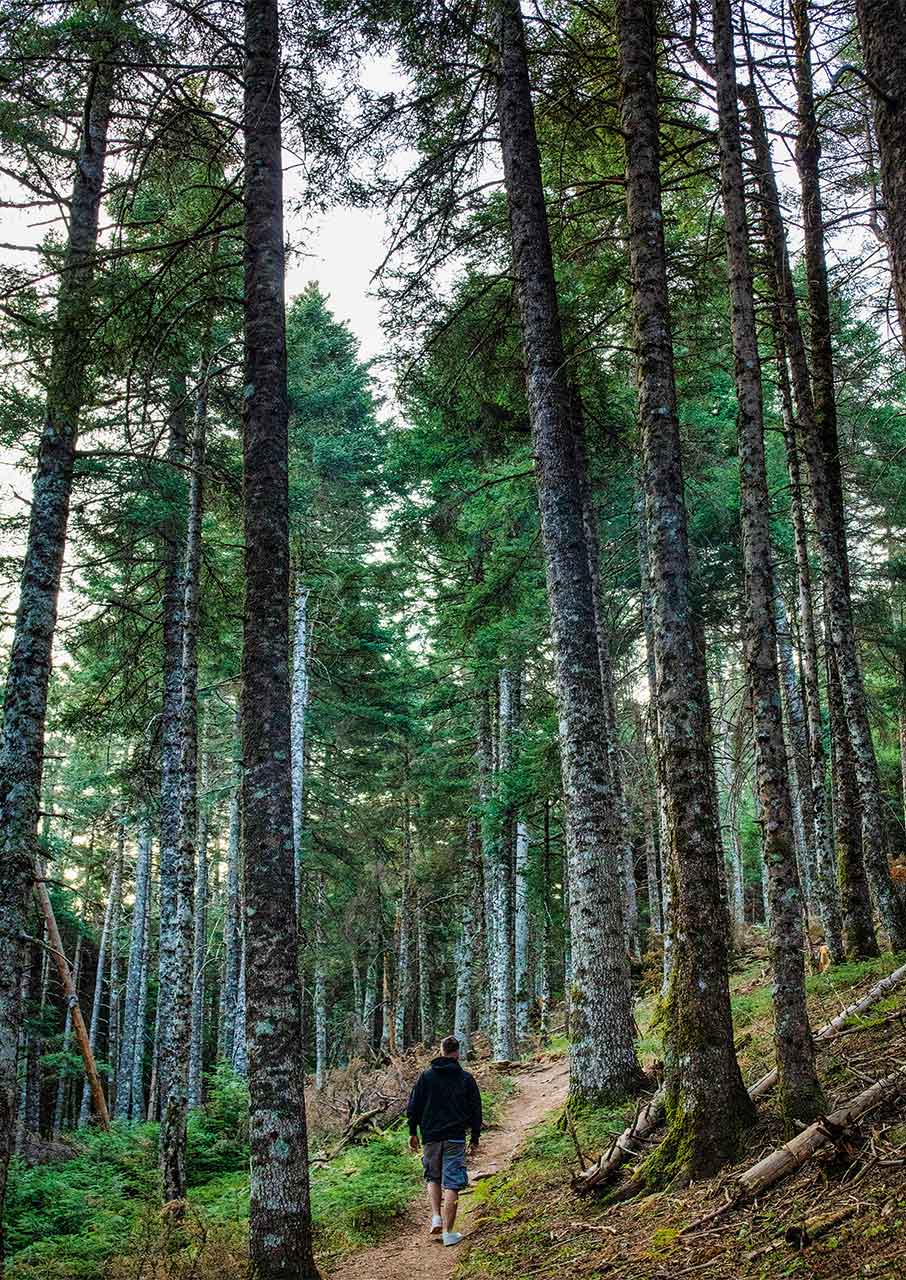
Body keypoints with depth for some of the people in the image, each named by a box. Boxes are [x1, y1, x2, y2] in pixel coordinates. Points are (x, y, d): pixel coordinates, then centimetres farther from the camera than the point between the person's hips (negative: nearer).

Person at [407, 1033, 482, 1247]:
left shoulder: (426, 1076, 3)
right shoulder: (466, 1079, 1)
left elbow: (413, 1107, 4)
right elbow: (475, 1111, 4)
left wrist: (413, 1133, 13)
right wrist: (475, 1139, 12)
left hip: (430, 1137, 1)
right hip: (455, 1138, -1)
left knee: (433, 1178, 21)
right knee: (451, 1184, 0)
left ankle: (436, 1218, 7)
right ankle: (448, 1232, -1)